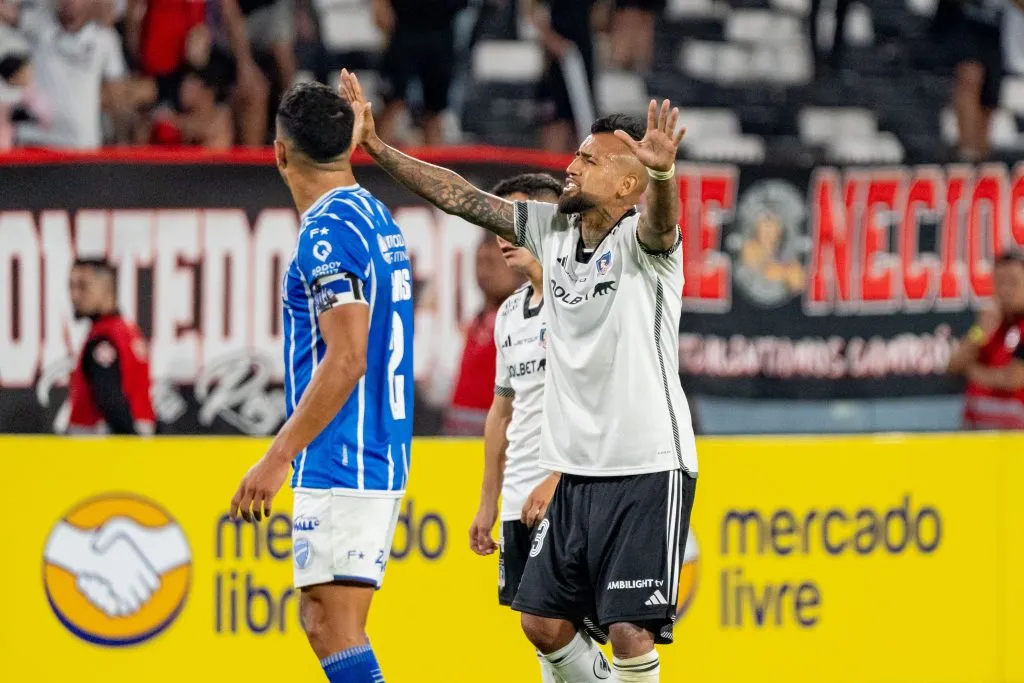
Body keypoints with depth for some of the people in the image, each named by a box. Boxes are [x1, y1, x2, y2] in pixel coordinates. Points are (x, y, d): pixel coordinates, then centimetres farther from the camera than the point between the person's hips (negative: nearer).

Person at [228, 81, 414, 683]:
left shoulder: (329, 230, -14)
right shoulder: (378, 217, 14)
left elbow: (346, 360, -21)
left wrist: (280, 456, -21)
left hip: (339, 465, -10)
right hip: (382, 458, 10)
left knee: (335, 628, -10)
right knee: (322, 619, 13)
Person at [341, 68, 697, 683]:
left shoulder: (640, 239, -11)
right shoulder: (551, 230, 8)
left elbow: (660, 218, -34)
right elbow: (460, 197, 11)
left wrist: (662, 170, -57)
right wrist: (375, 145, 8)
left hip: (649, 471, -8)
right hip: (578, 471, 8)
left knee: (631, 633, -14)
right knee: (544, 622, 10)